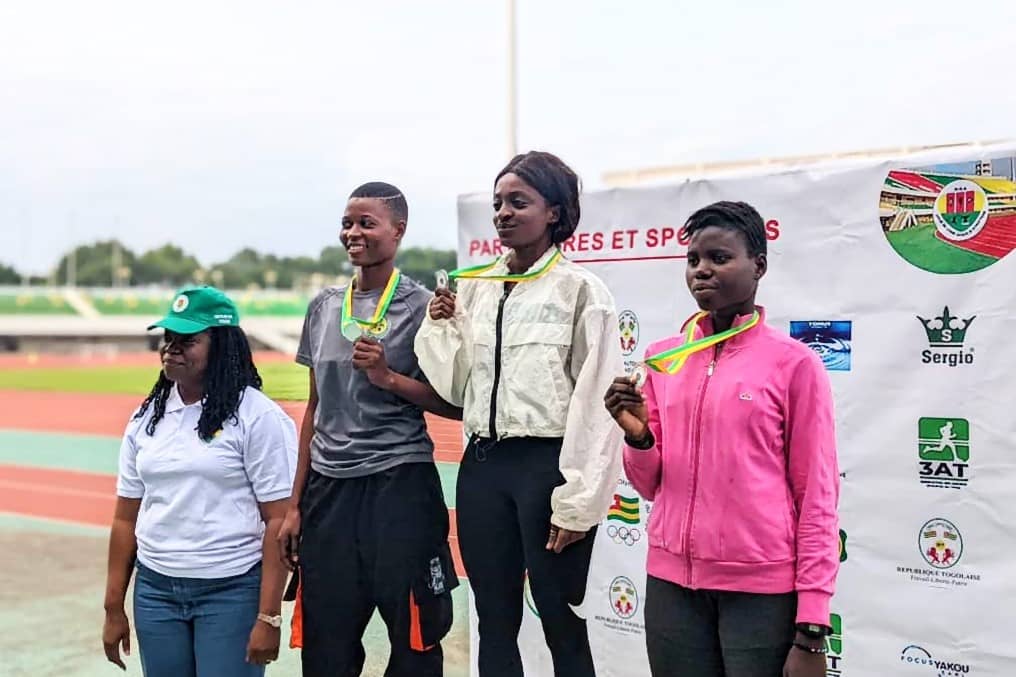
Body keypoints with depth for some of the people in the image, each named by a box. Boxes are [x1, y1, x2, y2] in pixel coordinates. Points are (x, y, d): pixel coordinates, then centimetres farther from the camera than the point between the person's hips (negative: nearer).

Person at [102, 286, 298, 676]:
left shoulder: (258, 417, -9)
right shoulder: (146, 417, 8)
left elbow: (278, 520, -12)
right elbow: (126, 518, 11)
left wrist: (268, 617, -15)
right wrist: (113, 608, 10)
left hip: (232, 592, -5)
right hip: (154, 591, 5)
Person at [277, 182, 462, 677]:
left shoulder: (420, 306, -4)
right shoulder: (325, 306, 10)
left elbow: (455, 406, -3)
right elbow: (316, 407, 13)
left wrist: (388, 377, -17)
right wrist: (295, 504, 11)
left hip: (399, 485, -4)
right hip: (329, 487, 5)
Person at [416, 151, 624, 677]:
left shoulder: (579, 288, -6)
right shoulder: (473, 286, 10)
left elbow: (595, 403, -9)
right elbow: (456, 386, 13)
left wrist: (578, 501, -12)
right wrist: (441, 327, -2)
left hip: (549, 464, -5)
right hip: (482, 464, 5)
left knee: (562, 626, 4)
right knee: (494, 622, 13)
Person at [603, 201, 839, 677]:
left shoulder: (793, 362, -6)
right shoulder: (662, 357, 6)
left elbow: (817, 498, -5)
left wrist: (811, 631, -8)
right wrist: (638, 436, -9)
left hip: (762, 589, -4)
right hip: (671, 583, 4)